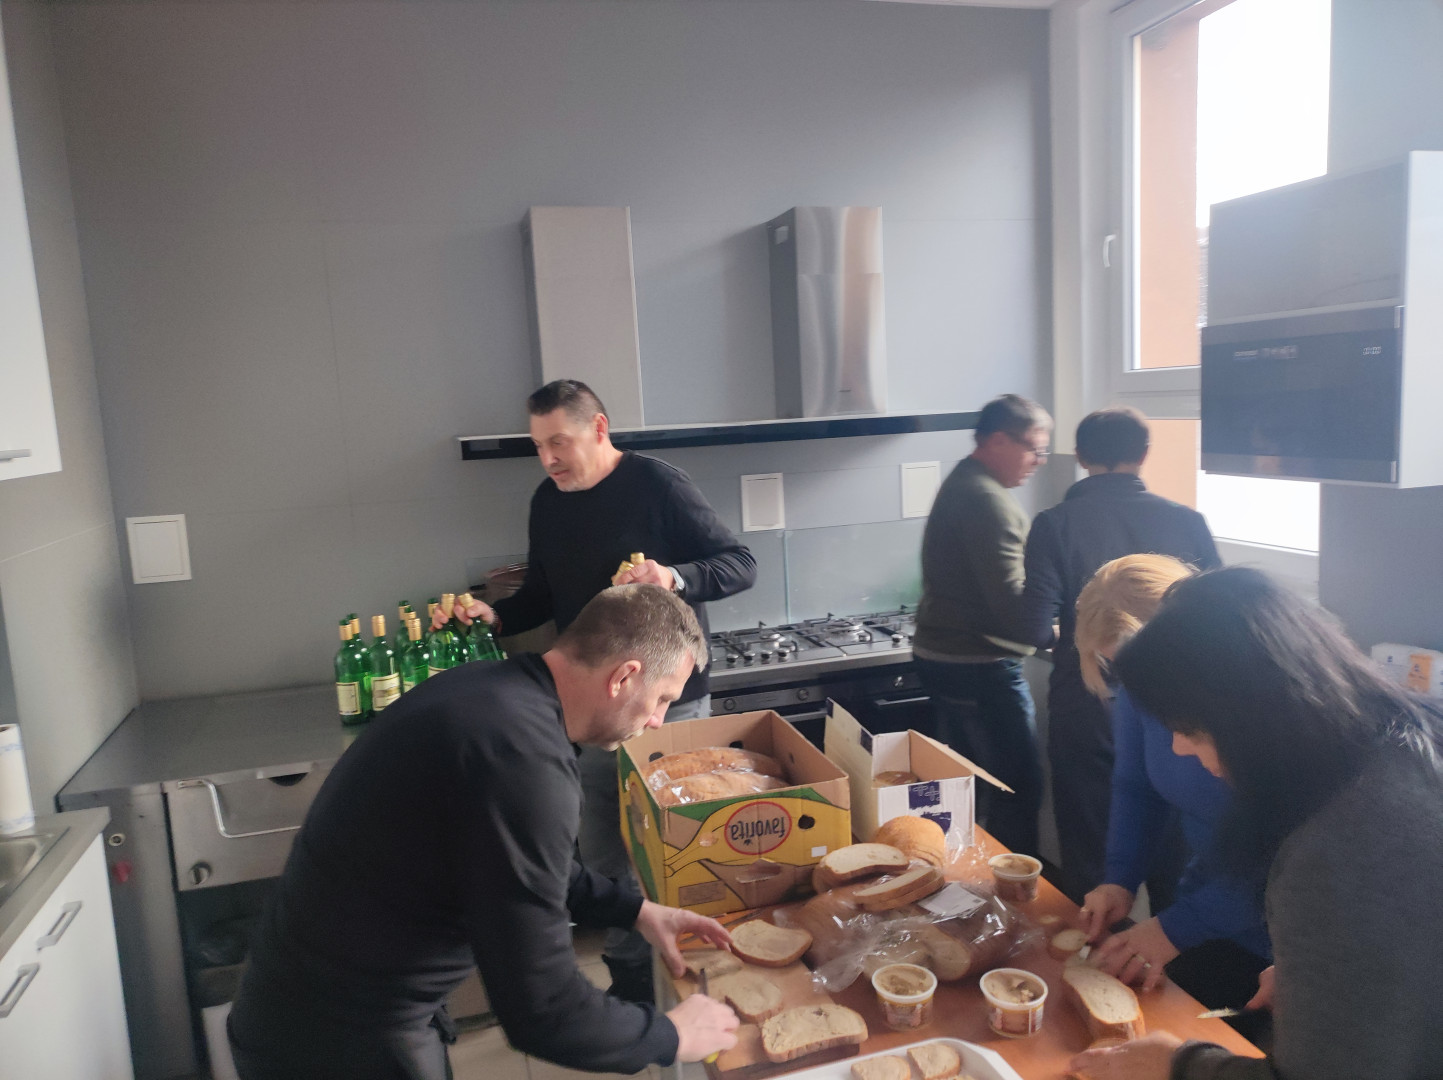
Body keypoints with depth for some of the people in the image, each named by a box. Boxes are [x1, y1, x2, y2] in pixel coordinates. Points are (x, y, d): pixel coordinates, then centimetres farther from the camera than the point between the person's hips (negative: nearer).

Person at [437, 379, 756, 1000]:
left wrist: (674, 577, -29)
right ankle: (629, 979, 30)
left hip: (670, 703, -5)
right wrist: (494, 616, -2)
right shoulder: (548, 502, 7)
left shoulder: (657, 485, -11)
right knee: (604, 856, 11)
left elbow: (741, 565, -12)